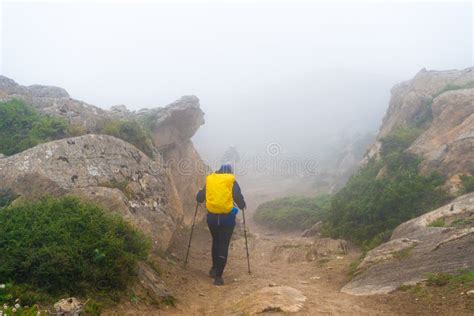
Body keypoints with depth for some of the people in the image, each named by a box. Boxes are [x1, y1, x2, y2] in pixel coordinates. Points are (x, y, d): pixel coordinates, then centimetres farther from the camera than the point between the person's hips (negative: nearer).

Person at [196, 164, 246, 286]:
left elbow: (199, 199, 10)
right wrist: (242, 205, 14)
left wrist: (200, 192, 32)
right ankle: (218, 276, 3)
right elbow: (240, 200, -9)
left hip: (212, 216, 3)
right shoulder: (232, 183, -2)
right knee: (223, 246, 4)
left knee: (216, 242, 24)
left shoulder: (209, 181, 6)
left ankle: (214, 269, 35)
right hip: (227, 217, -3)